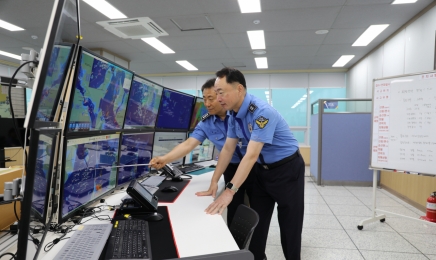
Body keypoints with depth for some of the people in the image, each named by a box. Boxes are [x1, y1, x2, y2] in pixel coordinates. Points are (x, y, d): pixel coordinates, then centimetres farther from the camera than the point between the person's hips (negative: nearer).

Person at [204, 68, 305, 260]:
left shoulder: (262, 112, -30)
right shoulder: (234, 114, -4)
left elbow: (251, 155, -34)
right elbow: (227, 149, 0)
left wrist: (230, 191, -36)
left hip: (287, 169, -7)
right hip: (262, 169, 7)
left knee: (289, 224, 7)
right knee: (256, 220, 12)